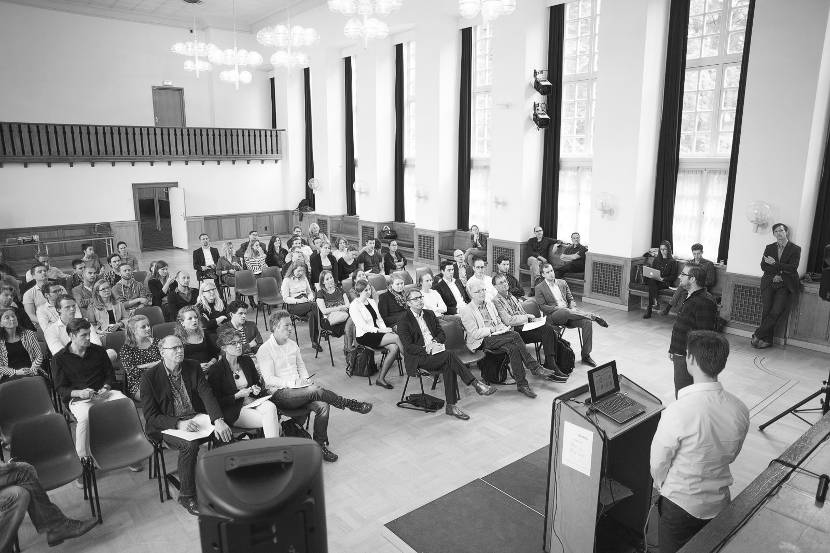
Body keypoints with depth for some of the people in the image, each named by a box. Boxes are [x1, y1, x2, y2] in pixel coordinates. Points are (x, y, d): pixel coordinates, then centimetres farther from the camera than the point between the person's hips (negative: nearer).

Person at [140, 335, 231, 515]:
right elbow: (150, 416, -11)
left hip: (196, 418, 4)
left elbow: (207, 395, -6)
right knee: (190, 444, -32)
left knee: (225, 434, -21)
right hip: (167, 425, -4)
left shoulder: (193, 367, 3)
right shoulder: (150, 377, -8)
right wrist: (178, 424, -27)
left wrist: (218, 420, -24)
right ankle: (186, 496, -12)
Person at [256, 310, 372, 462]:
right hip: (280, 393, -6)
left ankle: (320, 445, -9)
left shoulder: (292, 344, 14)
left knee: (323, 406, -22)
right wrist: (294, 383, -21)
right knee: (315, 390, -31)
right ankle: (349, 404, -13)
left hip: (298, 388, 6)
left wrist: (306, 379, 1)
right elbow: (269, 379, -13)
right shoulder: (265, 350, -7)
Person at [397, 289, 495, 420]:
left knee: (449, 367, -28)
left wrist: (436, 341, -7)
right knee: (449, 355, -29)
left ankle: (451, 406, -23)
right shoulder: (404, 322, -2)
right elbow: (409, 347, -10)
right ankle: (476, 384, -29)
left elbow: (442, 334, 15)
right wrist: (426, 349, -21)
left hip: (435, 350, 5)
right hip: (418, 358, -5)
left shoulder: (429, 314, 17)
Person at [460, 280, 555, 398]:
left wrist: (504, 328, -1)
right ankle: (535, 367, -22)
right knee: (515, 336, -28)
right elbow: (474, 333, -10)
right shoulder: (466, 310, -3)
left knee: (513, 348, -28)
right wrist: (492, 329, -13)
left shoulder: (489, 304, 20)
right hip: (482, 341, -6)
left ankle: (522, 384, -28)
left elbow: (499, 322, 22)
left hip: (496, 336, 7)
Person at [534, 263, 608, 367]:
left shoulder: (562, 283, 19)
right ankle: (593, 316, -22)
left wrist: (573, 309, -4)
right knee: (566, 311, -40)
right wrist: (559, 308, -16)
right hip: (553, 316, -5)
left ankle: (585, 355, -15)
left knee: (587, 322, -21)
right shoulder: (539, 288, 3)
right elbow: (542, 307, -5)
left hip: (568, 312, 5)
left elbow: (571, 299, 18)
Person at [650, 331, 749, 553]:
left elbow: (658, 463, -18)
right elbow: (731, 456, 4)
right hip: (720, 502, 5)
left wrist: (661, 485, 3)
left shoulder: (677, 412, -32)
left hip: (680, 505, -5)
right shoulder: (740, 410, -14)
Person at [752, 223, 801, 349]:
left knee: (775, 312, -17)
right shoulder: (769, 248, 16)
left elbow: (792, 268, -7)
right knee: (766, 311, -14)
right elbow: (763, 266, 5)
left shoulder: (795, 249, 6)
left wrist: (775, 264, -12)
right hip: (769, 283, 2)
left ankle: (757, 335, -10)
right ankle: (767, 340, -7)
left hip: (785, 286, -2)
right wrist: (780, 270, -8)